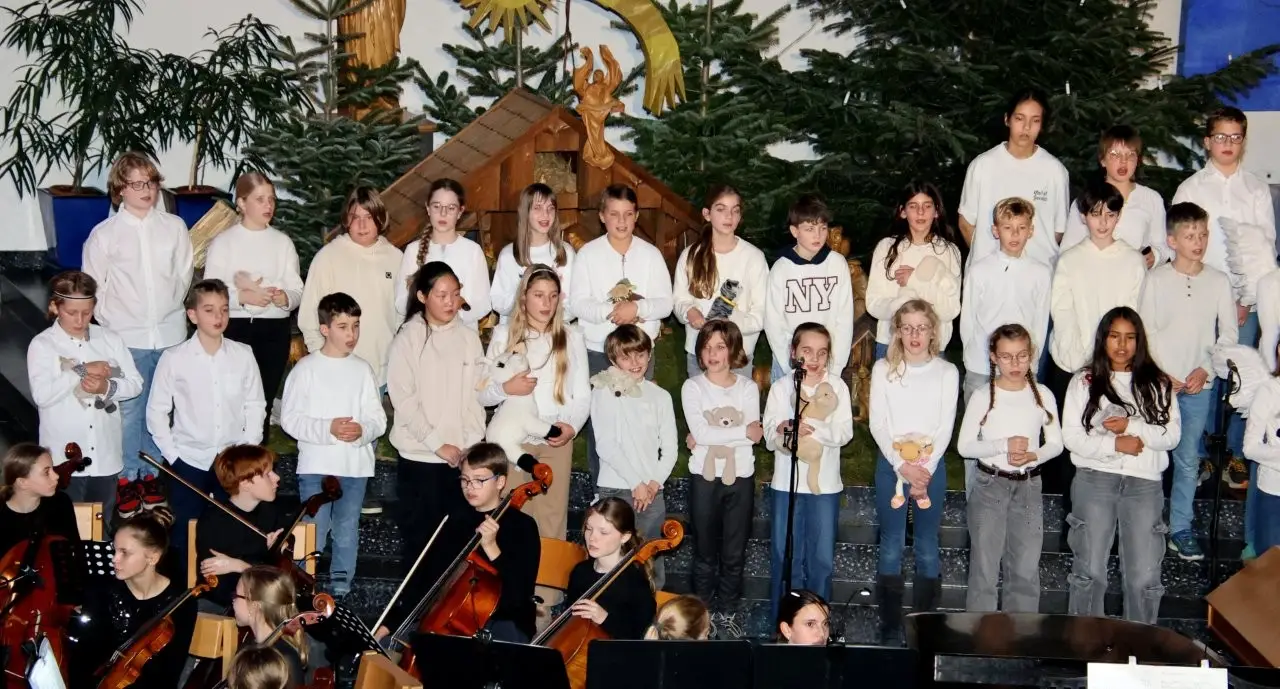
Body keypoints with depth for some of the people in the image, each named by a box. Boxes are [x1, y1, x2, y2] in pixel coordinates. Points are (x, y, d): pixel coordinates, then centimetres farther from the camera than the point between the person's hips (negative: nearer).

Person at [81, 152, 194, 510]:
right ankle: (127, 476, 15)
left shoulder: (174, 226, 2)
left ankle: (152, 472, 24)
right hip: (126, 336, -2)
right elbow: (93, 287, 3)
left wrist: (171, 308, 7)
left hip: (170, 332, 2)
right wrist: (111, 320, -1)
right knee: (128, 408, 1)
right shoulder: (104, 234, -2)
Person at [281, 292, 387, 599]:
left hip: (355, 464, 3)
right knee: (313, 533, 0)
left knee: (347, 532, 12)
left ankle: (340, 590, 24)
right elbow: (290, 418, -7)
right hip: (316, 464, -3)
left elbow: (378, 418, 3)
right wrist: (327, 429, -19)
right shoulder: (306, 369, -3)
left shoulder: (363, 370, 5)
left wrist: (363, 430, -19)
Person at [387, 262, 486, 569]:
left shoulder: (469, 338, 5)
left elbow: (476, 395, 6)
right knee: (419, 535, 5)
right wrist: (437, 443, -13)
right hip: (420, 455, -3)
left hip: (463, 456, 3)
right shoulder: (408, 339, -5)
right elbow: (404, 400, -9)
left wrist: (473, 443, -5)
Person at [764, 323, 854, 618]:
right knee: (785, 555, 5)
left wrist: (809, 428, -21)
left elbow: (844, 433, -7)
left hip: (825, 483, 0)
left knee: (822, 557, 6)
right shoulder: (781, 387, 3)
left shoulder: (837, 386, 1)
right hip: (786, 482, 0)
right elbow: (770, 436, -2)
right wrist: (786, 432, -24)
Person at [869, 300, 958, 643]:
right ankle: (890, 630, 8)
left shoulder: (947, 372, 3)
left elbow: (945, 427, -1)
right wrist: (902, 465, -12)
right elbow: (877, 425, -2)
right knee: (891, 547, 2)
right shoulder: (883, 369, 2)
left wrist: (926, 469, -11)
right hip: (890, 463, 0)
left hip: (931, 464, 0)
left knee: (927, 548, 3)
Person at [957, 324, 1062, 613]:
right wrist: (1003, 445, -20)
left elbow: (1056, 443, 6)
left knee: (1026, 570, 7)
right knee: (985, 567, 4)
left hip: (1029, 486, 2)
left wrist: (1034, 455, -15)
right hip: (990, 485, -2)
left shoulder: (1043, 395, 0)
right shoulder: (982, 397, -7)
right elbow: (964, 446, -6)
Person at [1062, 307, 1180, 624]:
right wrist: (1114, 445, -15)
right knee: (1089, 571, 6)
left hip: (1145, 483, 1)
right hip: (1095, 480, -1)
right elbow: (1071, 436, -3)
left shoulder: (1157, 383, 8)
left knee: (1145, 576, 1)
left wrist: (1132, 426, -14)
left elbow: (1172, 435, 0)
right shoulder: (1084, 382, 4)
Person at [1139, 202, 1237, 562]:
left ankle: (1180, 529, 19)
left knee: (1188, 460, 9)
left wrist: (1206, 369, -7)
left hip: (1199, 385, 2)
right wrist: (1159, 375, -11)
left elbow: (1228, 334, 4)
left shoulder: (1219, 282, 0)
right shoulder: (1156, 279, -5)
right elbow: (1146, 332, -4)